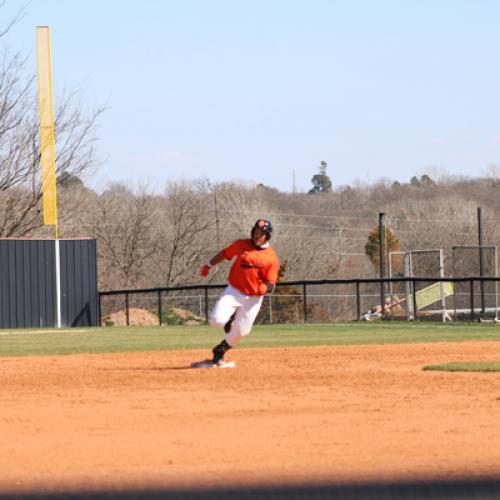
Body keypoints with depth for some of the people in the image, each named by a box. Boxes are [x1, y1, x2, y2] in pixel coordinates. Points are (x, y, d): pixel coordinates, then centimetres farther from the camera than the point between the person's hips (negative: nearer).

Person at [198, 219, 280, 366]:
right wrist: (209, 265, 9)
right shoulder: (241, 245, -2)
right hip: (234, 291, 0)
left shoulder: (272, 258, -7)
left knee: (241, 331, 2)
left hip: (253, 298, 0)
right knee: (217, 321, -18)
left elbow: (271, 284, -8)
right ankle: (229, 318, 20)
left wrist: (265, 288, -30)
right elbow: (224, 254, 14)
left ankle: (220, 351, 30)